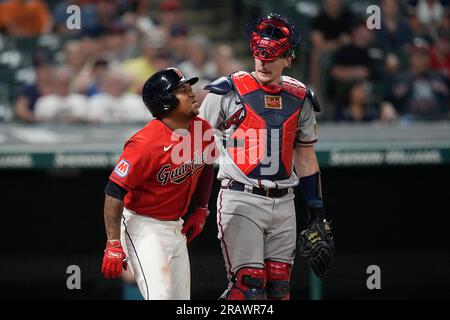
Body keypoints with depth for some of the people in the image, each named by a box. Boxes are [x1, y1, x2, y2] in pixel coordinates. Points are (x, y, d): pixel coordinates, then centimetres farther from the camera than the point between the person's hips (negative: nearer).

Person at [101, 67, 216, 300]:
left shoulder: (203, 130, -1)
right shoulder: (146, 143, -24)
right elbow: (114, 192, -23)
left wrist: (201, 211, 19)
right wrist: (114, 245, -26)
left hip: (175, 227, 8)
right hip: (142, 226, -8)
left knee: (181, 298, 9)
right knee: (161, 296, -20)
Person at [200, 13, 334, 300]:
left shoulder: (300, 99, 10)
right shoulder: (229, 92, -3)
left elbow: (306, 159, 17)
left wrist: (318, 216, 14)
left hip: (283, 204, 5)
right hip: (241, 200, -5)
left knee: (279, 288, 4)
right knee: (249, 286, -15)